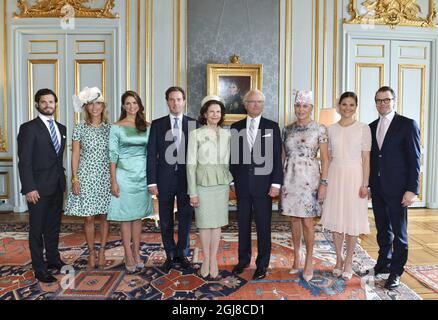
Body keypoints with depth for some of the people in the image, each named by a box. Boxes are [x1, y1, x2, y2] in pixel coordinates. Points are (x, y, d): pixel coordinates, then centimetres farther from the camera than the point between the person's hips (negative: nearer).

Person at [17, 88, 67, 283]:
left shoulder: (61, 128, 12)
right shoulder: (29, 128, -7)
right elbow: (24, 161, -12)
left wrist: (62, 179, 10)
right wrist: (29, 188, -17)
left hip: (57, 186, 6)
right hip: (38, 187, -6)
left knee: (54, 225, 17)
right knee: (37, 229, 5)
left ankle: (53, 260, 31)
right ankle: (40, 269, 16)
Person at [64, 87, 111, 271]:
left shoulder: (110, 129, 4)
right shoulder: (80, 129, 1)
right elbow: (75, 155, 1)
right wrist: (75, 178, -5)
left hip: (105, 176, 1)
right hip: (86, 176, -1)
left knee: (104, 216, 7)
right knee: (88, 218, 4)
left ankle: (102, 252, 22)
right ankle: (91, 253, 20)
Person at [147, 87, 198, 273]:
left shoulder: (194, 124, 2)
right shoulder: (157, 124, 3)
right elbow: (151, 154, 1)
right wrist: (152, 181, -5)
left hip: (187, 179, 0)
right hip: (165, 179, 1)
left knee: (186, 218, 9)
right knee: (166, 220, 10)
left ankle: (182, 254, 26)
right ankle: (170, 255, 27)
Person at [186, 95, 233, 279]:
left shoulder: (226, 134, 6)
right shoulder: (195, 134, -5)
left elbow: (228, 161, 12)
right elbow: (191, 164, -7)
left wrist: (230, 184, 8)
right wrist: (192, 192, -10)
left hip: (222, 183, 3)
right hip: (203, 183, -3)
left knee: (217, 223, 9)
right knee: (204, 223, 6)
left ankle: (213, 260, 21)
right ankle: (206, 260, 22)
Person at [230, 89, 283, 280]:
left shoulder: (272, 127, 1)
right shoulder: (236, 127, 7)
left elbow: (277, 158, -2)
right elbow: (233, 156, 8)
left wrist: (276, 183, -8)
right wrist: (232, 181, 5)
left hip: (263, 184, -2)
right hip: (242, 184, 2)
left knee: (263, 226, 6)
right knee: (243, 224, 13)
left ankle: (262, 264, 22)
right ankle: (244, 259, 31)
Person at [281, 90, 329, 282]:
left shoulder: (319, 129, -2)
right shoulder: (287, 130, 8)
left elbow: (325, 158, -3)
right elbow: (283, 156, 12)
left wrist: (324, 183, -9)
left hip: (309, 179, -3)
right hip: (289, 179, 4)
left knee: (307, 221, 0)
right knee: (294, 219, 11)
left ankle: (308, 262, 17)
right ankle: (296, 258, 27)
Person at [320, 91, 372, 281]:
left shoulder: (363, 128, -1)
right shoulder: (331, 129, 6)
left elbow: (366, 158, -3)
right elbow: (328, 157, 10)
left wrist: (365, 184, -8)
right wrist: (325, 180, 6)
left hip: (354, 176, -2)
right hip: (335, 175, 3)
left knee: (352, 220, 4)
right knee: (335, 219, 7)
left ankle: (348, 263, 20)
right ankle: (339, 260, 25)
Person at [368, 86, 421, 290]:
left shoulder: (407, 125, -4)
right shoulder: (372, 127, 11)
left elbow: (414, 159, -8)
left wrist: (412, 189, -13)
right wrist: (368, 184, 7)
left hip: (397, 189, -4)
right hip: (377, 189, 5)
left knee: (399, 231, 5)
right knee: (382, 229, 14)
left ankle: (395, 271, 17)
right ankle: (384, 262, 30)